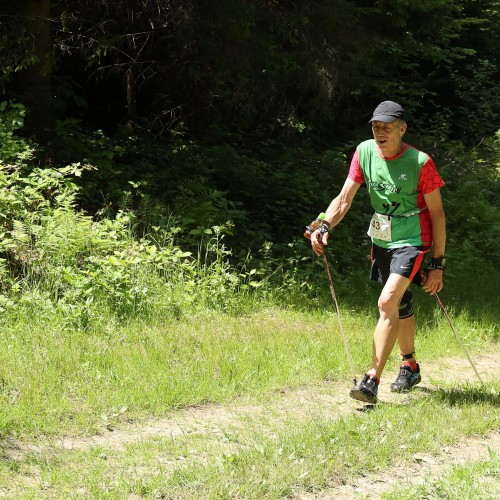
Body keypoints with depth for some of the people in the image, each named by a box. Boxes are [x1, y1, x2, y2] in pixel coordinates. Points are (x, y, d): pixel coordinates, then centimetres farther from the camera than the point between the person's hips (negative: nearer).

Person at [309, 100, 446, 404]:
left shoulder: (420, 163, -17)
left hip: (412, 242, -6)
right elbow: (344, 199, -3)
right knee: (400, 306, 20)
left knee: (387, 303, -22)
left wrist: (438, 264, -11)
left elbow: (437, 214, -11)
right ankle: (410, 367, 41)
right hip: (381, 241, 6)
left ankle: (372, 382, -25)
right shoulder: (365, 152, -4)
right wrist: (324, 226, -22)